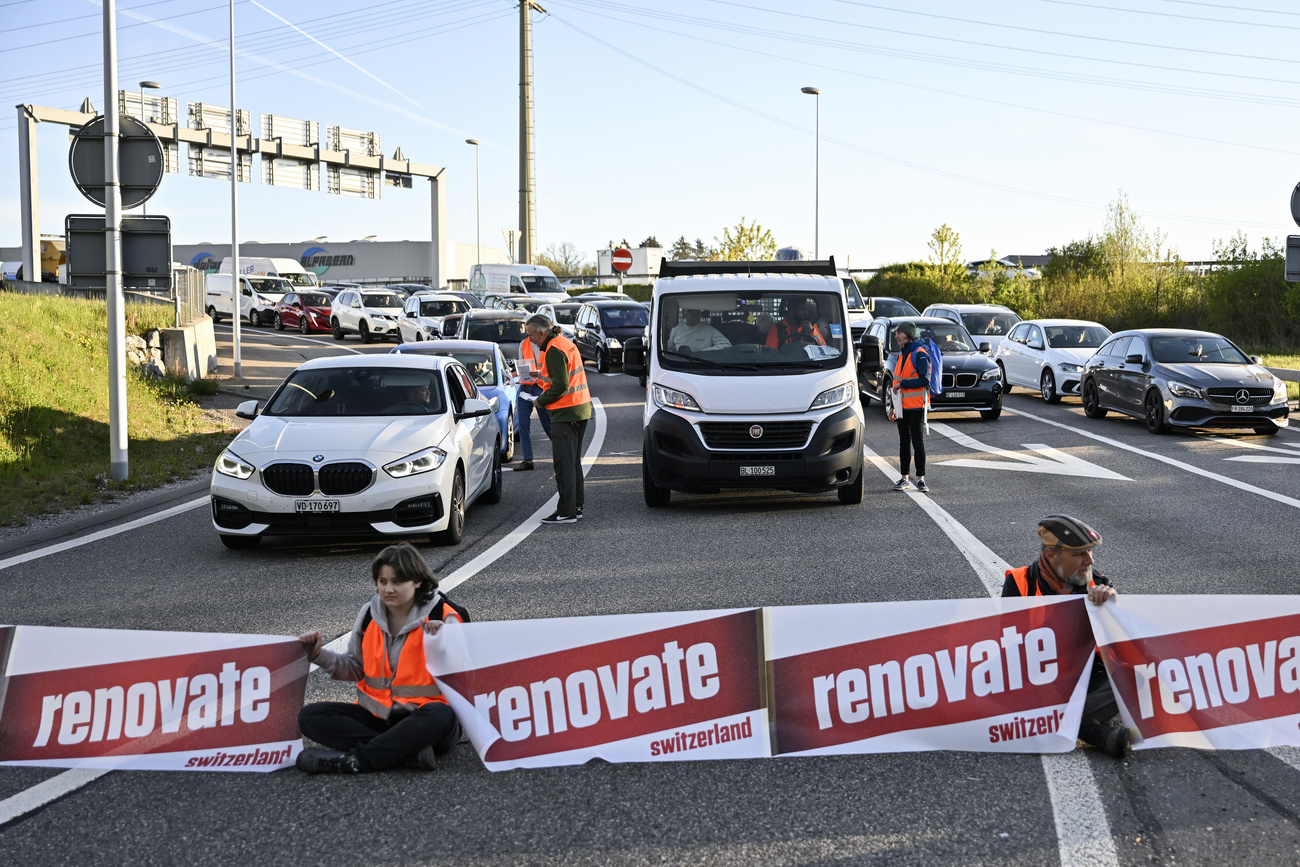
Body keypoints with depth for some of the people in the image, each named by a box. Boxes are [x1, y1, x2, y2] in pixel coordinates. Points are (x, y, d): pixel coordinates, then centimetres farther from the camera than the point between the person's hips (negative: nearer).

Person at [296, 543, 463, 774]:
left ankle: (354, 759, -31)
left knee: (440, 717, -40)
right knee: (310, 717, -15)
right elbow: (355, 667, 18)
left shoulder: (442, 617, -7)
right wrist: (319, 655, 4)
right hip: (377, 714, 5)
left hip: (421, 714, -5)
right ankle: (412, 749, -28)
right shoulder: (369, 615, 7)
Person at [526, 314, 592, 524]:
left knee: (564, 464, -7)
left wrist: (541, 401, -8)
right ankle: (576, 506, 21)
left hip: (565, 413, -10)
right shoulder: (567, 343, 16)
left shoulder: (554, 350, -15)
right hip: (581, 409, 10)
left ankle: (566, 512, -6)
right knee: (574, 462, 16)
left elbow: (560, 385, -21)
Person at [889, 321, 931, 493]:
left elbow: (924, 380, -19)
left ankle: (921, 479, 0)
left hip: (916, 406, -7)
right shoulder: (901, 355, 16)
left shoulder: (920, 354, -10)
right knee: (904, 442, 9)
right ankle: (904, 479, 13)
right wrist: (893, 407, 19)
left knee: (918, 442, -4)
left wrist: (902, 384, -17)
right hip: (902, 407, 8)